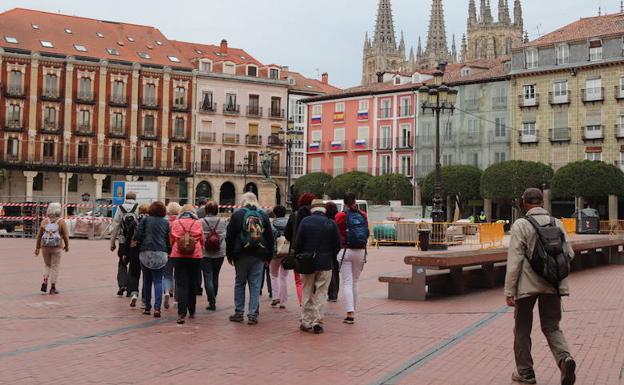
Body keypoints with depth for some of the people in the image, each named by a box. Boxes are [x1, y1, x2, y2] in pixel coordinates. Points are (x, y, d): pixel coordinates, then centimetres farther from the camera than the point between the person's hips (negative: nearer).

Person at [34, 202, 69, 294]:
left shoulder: (44, 221, 1)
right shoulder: (61, 222, -7)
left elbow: (39, 235, 3)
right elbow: (66, 236, -8)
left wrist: (37, 248, 11)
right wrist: (67, 246, 9)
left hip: (45, 247, 3)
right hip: (56, 248, -2)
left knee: (47, 265, 20)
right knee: (55, 267, 8)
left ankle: (44, 282, 2)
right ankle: (53, 288, 8)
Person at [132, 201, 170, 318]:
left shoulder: (145, 220, 3)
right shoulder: (166, 222, 9)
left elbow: (138, 235, -3)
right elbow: (169, 239, 5)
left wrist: (135, 241, 15)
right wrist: (168, 251, 15)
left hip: (146, 252, -1)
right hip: (161, 254, 1)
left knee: (147, 281, 11)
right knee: (158, 281, 3)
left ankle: (147, 307, 15)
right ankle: (157, 307, -10)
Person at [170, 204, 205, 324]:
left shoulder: (175, 223, 1)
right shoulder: (197, 223, 0)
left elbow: (171, 240, 6)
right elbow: (202, 240, 4)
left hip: (178, 256, -1)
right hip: (195, 256, 1)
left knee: (181, 284, -2)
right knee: (192, 284, 15)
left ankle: (182, 313, -15)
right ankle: (191, 311, 27)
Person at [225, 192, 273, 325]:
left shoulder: (237, 215, -1)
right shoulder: (263, 215, 5)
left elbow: (230, 236, -3)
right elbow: (270, 237, 7)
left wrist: (229, 254, 3)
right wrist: (268, 256, 11)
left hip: (241, 255, -1)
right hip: (259, 256, 1)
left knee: (239, 283, 10)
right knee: (255, 285, 3)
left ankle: (239, 313, 13)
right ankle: (253, 315, 1)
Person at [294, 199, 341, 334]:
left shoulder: (305, 221, -4)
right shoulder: (331, 223, -2)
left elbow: (298, 243, -5)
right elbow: (337, 246, 1)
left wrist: (298, 258, 8)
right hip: (325, 264, 0)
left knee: (307, 293, 11)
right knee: (321, 294, 5)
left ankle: (306, 322, 12)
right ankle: (317, 322, 1)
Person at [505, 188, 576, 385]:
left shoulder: (520, 225, -10)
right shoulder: (557, 223, 3)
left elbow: (514, 260, -12)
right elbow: (569, 254, 6)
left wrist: (509, 291, -9)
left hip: (527, 285, -4)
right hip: (553, 285, 4)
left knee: (522, 328, 11)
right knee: (551, 327, 13)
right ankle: (565, 358, -13)